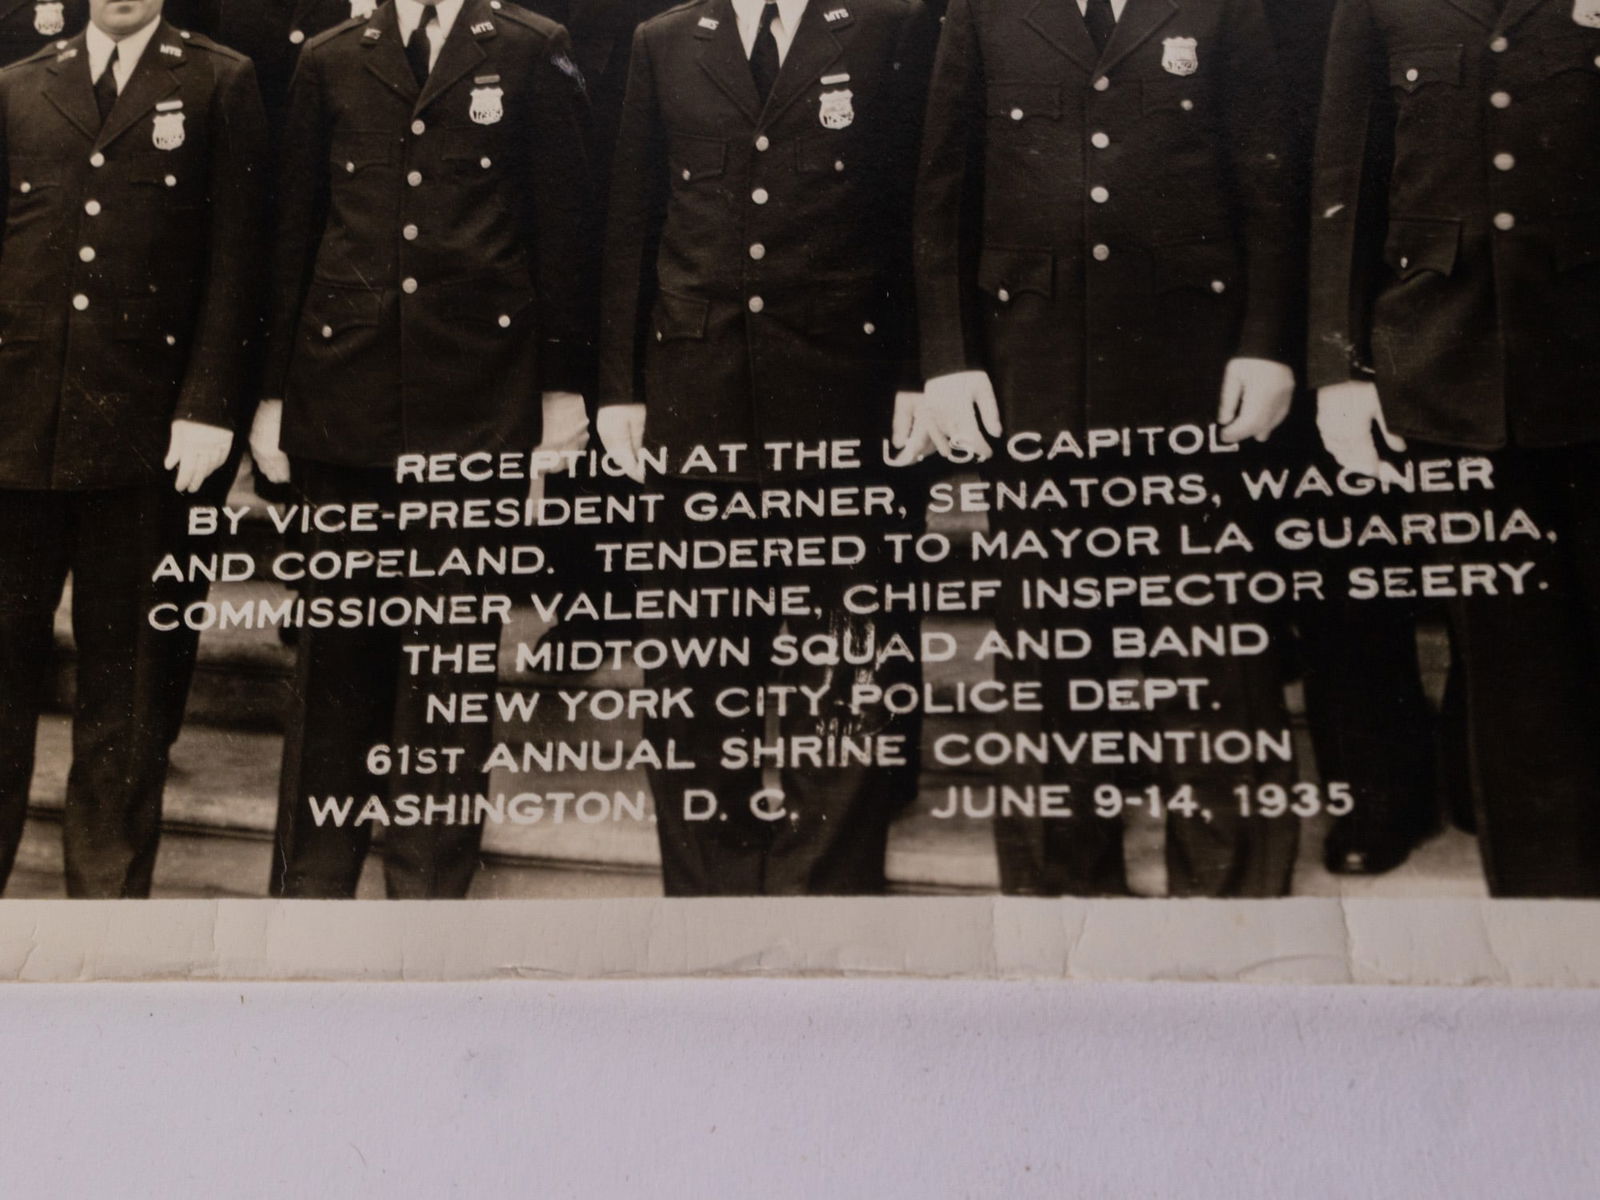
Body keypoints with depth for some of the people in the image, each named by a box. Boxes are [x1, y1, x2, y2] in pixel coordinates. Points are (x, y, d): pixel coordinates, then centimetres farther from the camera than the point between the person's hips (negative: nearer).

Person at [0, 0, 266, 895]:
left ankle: (110, 886, 18)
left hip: (145, 428, -2)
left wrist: (208, 408, -9)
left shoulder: (220, 84, 6)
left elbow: (233, 259, -1)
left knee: (128, 677, 6)